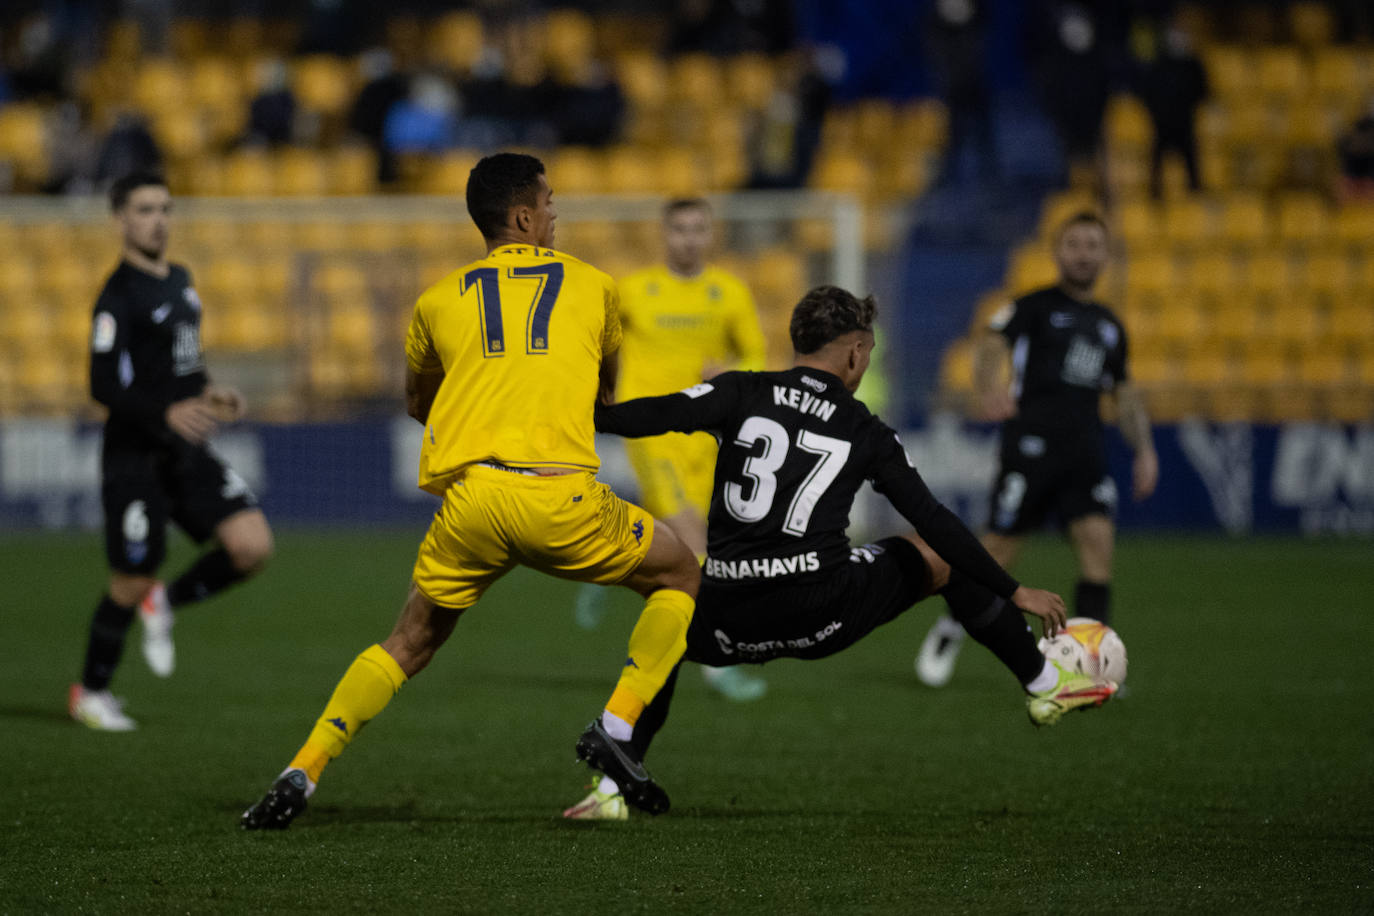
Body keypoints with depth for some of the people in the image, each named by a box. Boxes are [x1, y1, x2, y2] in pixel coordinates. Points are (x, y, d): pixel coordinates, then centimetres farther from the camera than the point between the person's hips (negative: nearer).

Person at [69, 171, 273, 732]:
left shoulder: (179, 280, 12)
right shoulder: (118, 297, -14)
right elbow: (104, 386, -20)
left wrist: (207, 393, 7)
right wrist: (168, 412, -32)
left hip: (187, 453, 7)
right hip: (136, 458, -7)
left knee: (252, 545, -9)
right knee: (132, 581, -1)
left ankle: (166, 604, 16)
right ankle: (90, 693, 20)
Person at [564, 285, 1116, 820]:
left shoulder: (741, 393, 7)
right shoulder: (866, 433, 9)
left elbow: (660, 415, -8)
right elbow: (933, 522, 8)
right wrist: (1014, 592, 16)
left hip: (732, 621, 1)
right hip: (825, 616, -1)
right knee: (941, 556, 23)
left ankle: (610, 790, 17)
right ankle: (1044, 686, 33)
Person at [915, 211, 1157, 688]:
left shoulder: (1109, 326, 21)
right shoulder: (1034, 307, 3)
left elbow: (1124, 393, 29)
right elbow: (992, 344, -14)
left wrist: (1144, 449, 16)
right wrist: (987, 391, -35)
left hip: (1086, 449, 5)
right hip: (1031, 442, -5)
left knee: (1098, 541, -13)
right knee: (1000, 549, -4)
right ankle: (950, 629, 20)